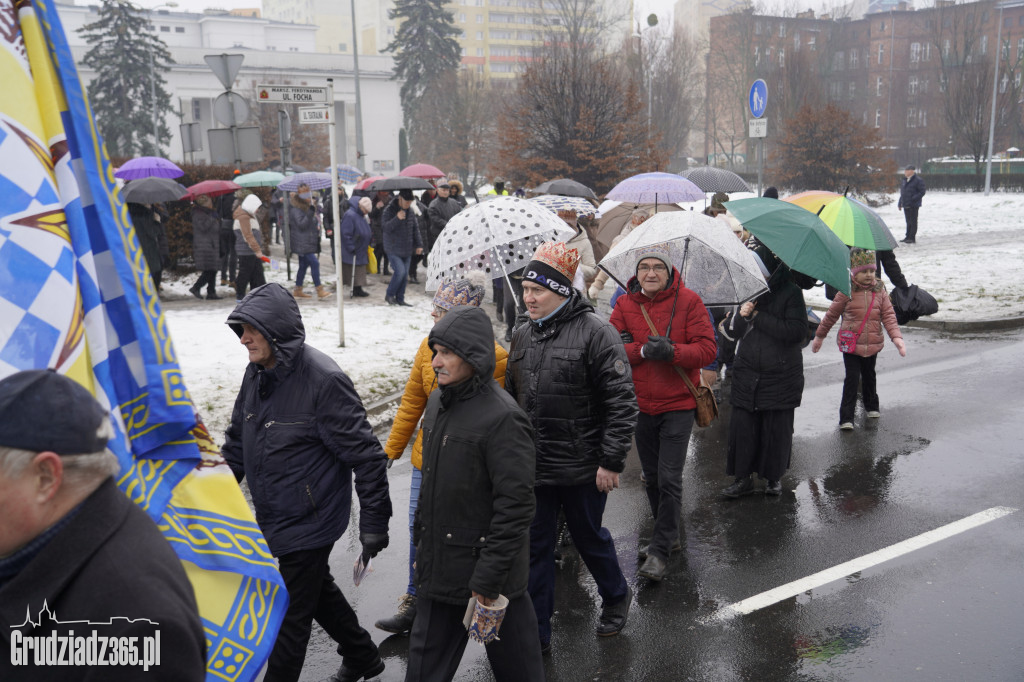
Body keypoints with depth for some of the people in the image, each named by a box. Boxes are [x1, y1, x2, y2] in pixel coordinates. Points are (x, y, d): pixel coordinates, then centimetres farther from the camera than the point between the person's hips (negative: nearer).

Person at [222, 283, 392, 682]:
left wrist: (373, 522, -18)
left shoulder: (324, 380, -24)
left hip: (308, 524, -9)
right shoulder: (257, 374, 1)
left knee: (291, 616, 4)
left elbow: (366, 455, -20)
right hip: (272, 519, 9)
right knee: (318, 592, 25)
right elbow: (237, 441, 15)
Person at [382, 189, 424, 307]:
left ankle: (400, 299, 18)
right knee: (400, 271, -17)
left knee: (405, 275, 7)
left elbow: (415, 228, 16)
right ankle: (389, 295, 3)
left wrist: (419, 244, 12)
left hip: (407, 250, 6)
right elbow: (385, 227, -19)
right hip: (393, 250, -6)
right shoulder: (390, 210, -10)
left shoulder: (410, 211, 8)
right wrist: (397, 219, -31)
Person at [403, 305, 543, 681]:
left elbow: (516, 505, -22)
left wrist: (490, 576, -20)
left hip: (484, 565, -8)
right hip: (439, 564, 8)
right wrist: (422, 541, 19)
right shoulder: (439, 401, 5)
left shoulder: (502, 417, -22)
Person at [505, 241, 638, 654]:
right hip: (531, 466, 5)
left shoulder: (595, 333, -13)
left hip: (581, 469, -5)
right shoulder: (522, 337, 8)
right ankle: (536, 634, 22)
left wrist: (612, 462, -16)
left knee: (589, 539, 15)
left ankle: (616, 597, 44)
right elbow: (510, 398, 18)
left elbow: (622, 402, -15)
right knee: (535, 548, 10)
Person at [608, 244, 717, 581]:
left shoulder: (688, 301, -6)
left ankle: (660, 551, 3)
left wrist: (671, 351, -25)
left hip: (678, 404, -4)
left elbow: (708, 349, -11)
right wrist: (643, 351, -21)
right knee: (651, 477, 15)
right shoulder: (625, 304, 2)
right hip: (641, 404, 4)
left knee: (669, 478, -8)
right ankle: (670, 537, 34)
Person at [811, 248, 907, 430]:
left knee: (869, 376, 21)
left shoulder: (879, 291, 1)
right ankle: (846, 417, -1)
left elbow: (889, 316, 0)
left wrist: (896, 337, -14)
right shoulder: (846, 292, -8)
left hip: (872, 344, 4)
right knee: (852, 379, -7)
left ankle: (871, 406, 43)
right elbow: (831, 315, 1)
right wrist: (819, 336, 8)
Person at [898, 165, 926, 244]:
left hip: (913, 205, -8)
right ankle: (908, 237, 21)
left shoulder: (918, 180, -9)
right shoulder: (904, 181, 16)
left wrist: (912, 199, -21)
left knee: (913, 221, -4)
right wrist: (900, 203, 16)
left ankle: (912, 238, -2)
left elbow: (922, 192, -13)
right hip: (906, 205, 8)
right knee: (908, 222, 14)